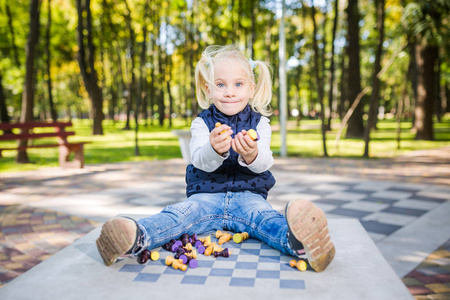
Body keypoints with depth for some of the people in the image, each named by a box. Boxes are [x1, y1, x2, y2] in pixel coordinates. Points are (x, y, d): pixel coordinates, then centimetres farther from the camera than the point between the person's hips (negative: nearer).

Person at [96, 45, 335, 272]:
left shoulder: (259, 122, 6)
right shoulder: (201, 123, 4)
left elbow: (263, 163, -10)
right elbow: (201, 162, -13)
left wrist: (252, 155, -37)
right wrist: (214, 150, -38)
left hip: (248, 195, -1)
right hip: (206, 195, 1)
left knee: (263, 216, -31)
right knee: (180, 213, -26)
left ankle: (296, 241, -60)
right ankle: (137, 237, -50)